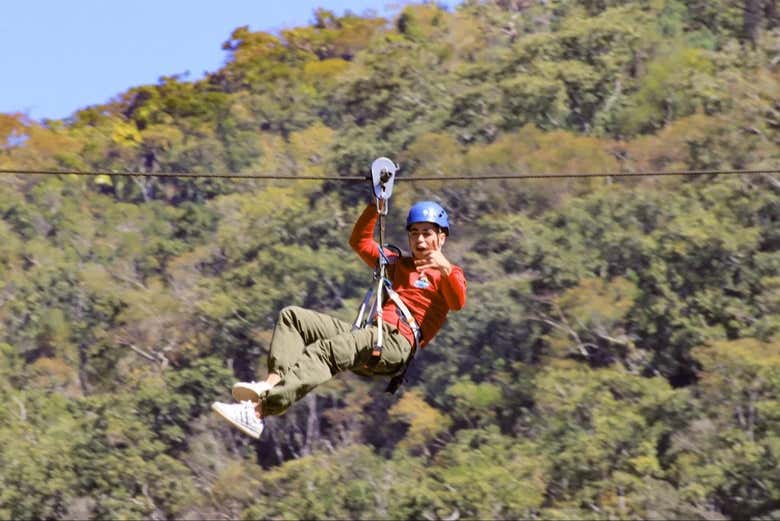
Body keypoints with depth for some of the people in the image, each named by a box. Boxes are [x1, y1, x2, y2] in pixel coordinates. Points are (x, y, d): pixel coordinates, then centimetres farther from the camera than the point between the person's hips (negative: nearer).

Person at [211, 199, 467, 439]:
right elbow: (359, 241, 36)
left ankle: (258, 411, -49)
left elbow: (458, 303, -11)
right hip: (367, 332, 8)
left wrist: (446, 270, -29)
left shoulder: (448, 274, 11)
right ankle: (273, 381, -31)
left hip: (398, 343, -8)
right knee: (292, 316, -3)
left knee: (324, 351, -33)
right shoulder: (398, 264, 34)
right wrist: (376, 208, 22)